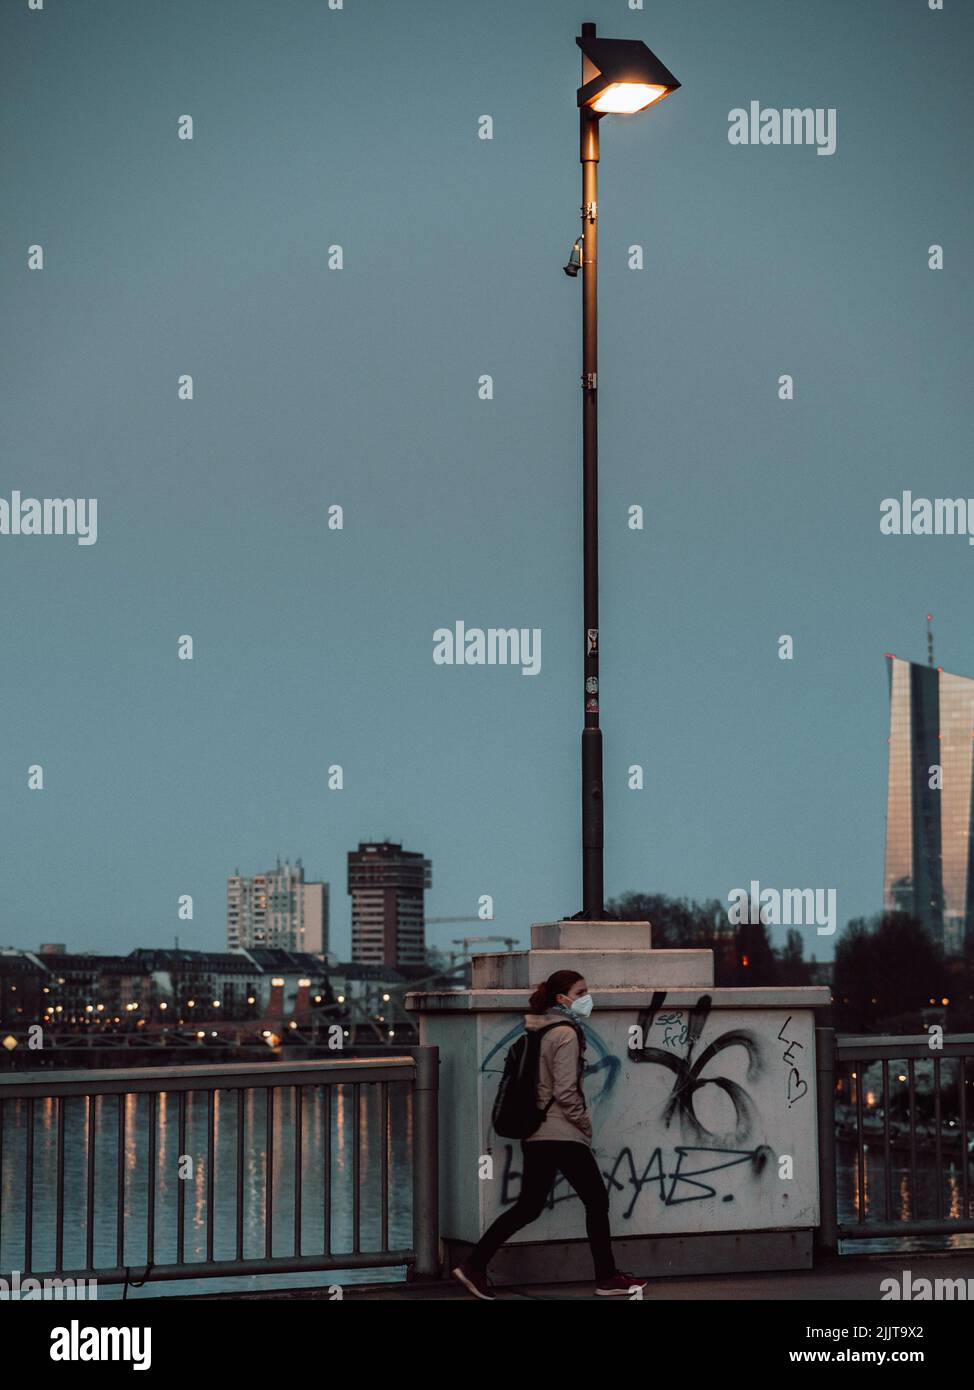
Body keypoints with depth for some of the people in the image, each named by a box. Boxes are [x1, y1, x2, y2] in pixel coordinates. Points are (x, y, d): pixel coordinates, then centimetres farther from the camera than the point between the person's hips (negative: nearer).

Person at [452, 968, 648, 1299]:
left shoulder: (536, 1032, 13)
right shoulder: (566, 1034, -13)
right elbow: (565, 1091, -19)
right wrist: (585, 1123, -7)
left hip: (534, 1133, 9)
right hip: (562, 1135, -9)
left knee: (529, 1206, 10)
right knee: (597, 1200, 5)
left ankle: (474, 1265, 5)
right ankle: (607, 1278, 11)